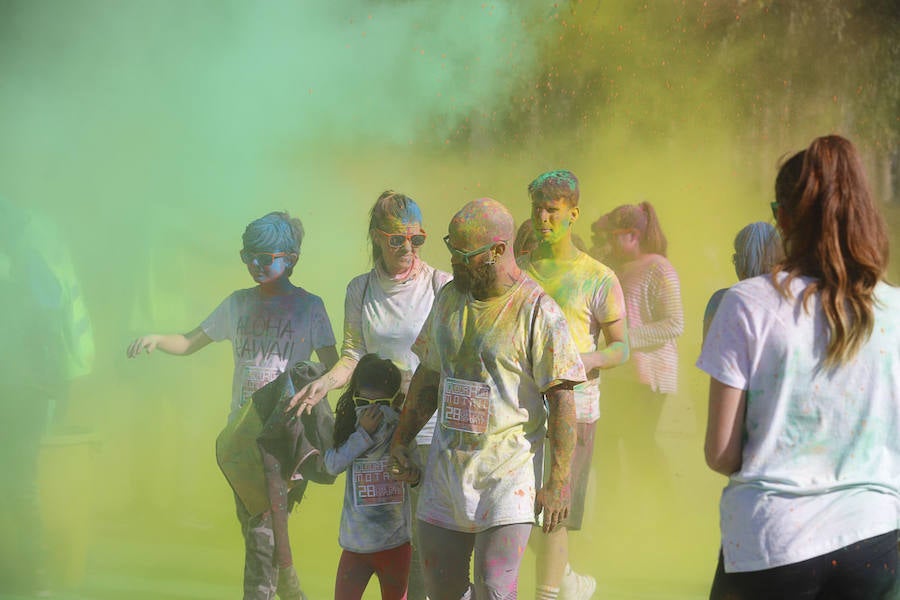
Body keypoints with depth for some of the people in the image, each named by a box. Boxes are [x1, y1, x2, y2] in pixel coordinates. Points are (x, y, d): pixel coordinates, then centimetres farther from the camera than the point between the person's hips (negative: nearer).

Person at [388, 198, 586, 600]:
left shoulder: (538, 311, -11)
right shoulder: (449, 298, 8)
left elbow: (562, 401, -12)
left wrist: (558, 483, -15)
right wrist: (402, 437, 20)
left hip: (508, 471, -6)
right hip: (446, 465, 6)